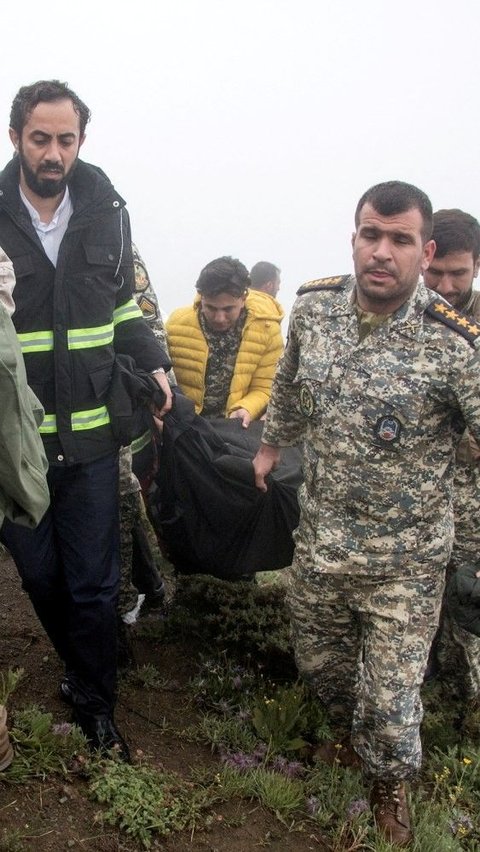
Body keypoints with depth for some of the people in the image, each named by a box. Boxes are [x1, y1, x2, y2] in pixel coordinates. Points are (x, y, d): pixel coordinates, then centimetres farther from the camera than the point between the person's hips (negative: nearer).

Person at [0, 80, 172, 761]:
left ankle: (95, 707, 28)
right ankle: (82, 670, 44)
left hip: (90, 435, 1)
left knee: (94, 584, 9)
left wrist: (151, 363, 2)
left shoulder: (107, 212, 3)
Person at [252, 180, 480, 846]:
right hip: (319, 541, 4)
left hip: (405, 561, -4)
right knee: (320, 663, 25)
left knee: (391, 700, 8)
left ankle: (389, 780, 43)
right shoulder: (313, 306, -6)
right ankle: (353, 734, 59)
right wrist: (271, 445, 25)